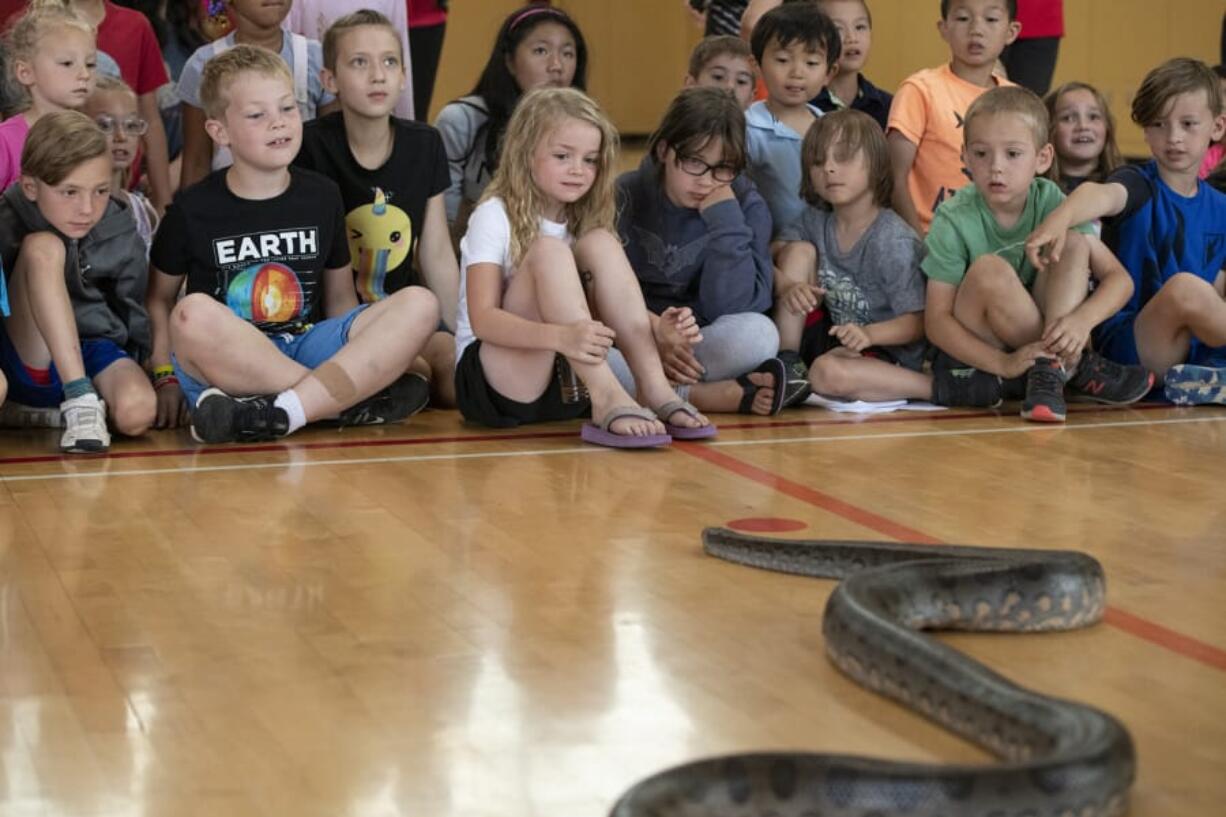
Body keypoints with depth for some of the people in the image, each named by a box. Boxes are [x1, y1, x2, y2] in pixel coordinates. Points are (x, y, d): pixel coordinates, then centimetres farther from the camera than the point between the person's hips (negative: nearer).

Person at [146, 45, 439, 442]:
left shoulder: (322, 196, 11)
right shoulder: (192, 210, 2)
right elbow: (160, 298, 11)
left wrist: (371, 361, 3)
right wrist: (167, 378, 1)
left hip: (307, 353, 3)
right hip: (228, 371, -3)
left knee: (419, 304, -18)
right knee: (193, 315, -37)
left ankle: (280, 413, -34)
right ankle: (354, 404, -27)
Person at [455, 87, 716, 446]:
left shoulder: (581, 223, 12)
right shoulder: (494, 217, -7)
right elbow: (482, 319, -20)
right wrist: (560, 337, -38)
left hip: (566, 381, 5)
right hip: (495, 382, -5)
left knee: (600, 243, -12)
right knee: (548, 250, -25)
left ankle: (653, 387, -22)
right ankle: (607, 398, -36)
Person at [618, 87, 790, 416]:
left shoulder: (746, 206, -2)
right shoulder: (625, 197, -1)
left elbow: (730, 305, -13)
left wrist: (724, 214, -17)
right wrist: (652, 329, -27)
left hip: (699, 347, 0)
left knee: (758, 334, -32)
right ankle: (728, 395, -31)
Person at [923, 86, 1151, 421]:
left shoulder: (1050, 202, -7)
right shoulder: (954, 220, -15)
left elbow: (1119, 277, -10)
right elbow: (936, 320, -17)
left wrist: (1083, 318, -32)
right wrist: (1003, 363, -31)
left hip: (1042, 338, 3)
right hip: (974, 350, -3)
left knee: (1073, 241, -16)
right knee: (990, 269, -31)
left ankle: (1049, 372, -26)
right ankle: (1071, 368, -17)